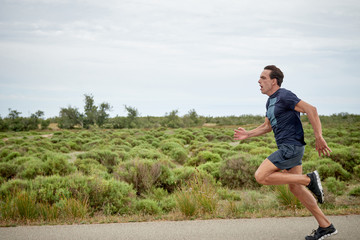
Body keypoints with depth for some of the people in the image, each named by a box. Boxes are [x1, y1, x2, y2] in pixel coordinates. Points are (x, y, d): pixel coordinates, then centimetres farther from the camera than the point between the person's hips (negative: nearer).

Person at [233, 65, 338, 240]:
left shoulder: (284, 96, -13)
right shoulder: (271, 101, 17)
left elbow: (311, 109, -21)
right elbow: (267, 126, 28)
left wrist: (319, 137, -24)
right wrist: (247, 134, 15)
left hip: (291, 146, -10)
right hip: (286, 148, 10)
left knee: (261, 177, -14)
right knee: (295, 188, 10)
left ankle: (309, 180, -10)